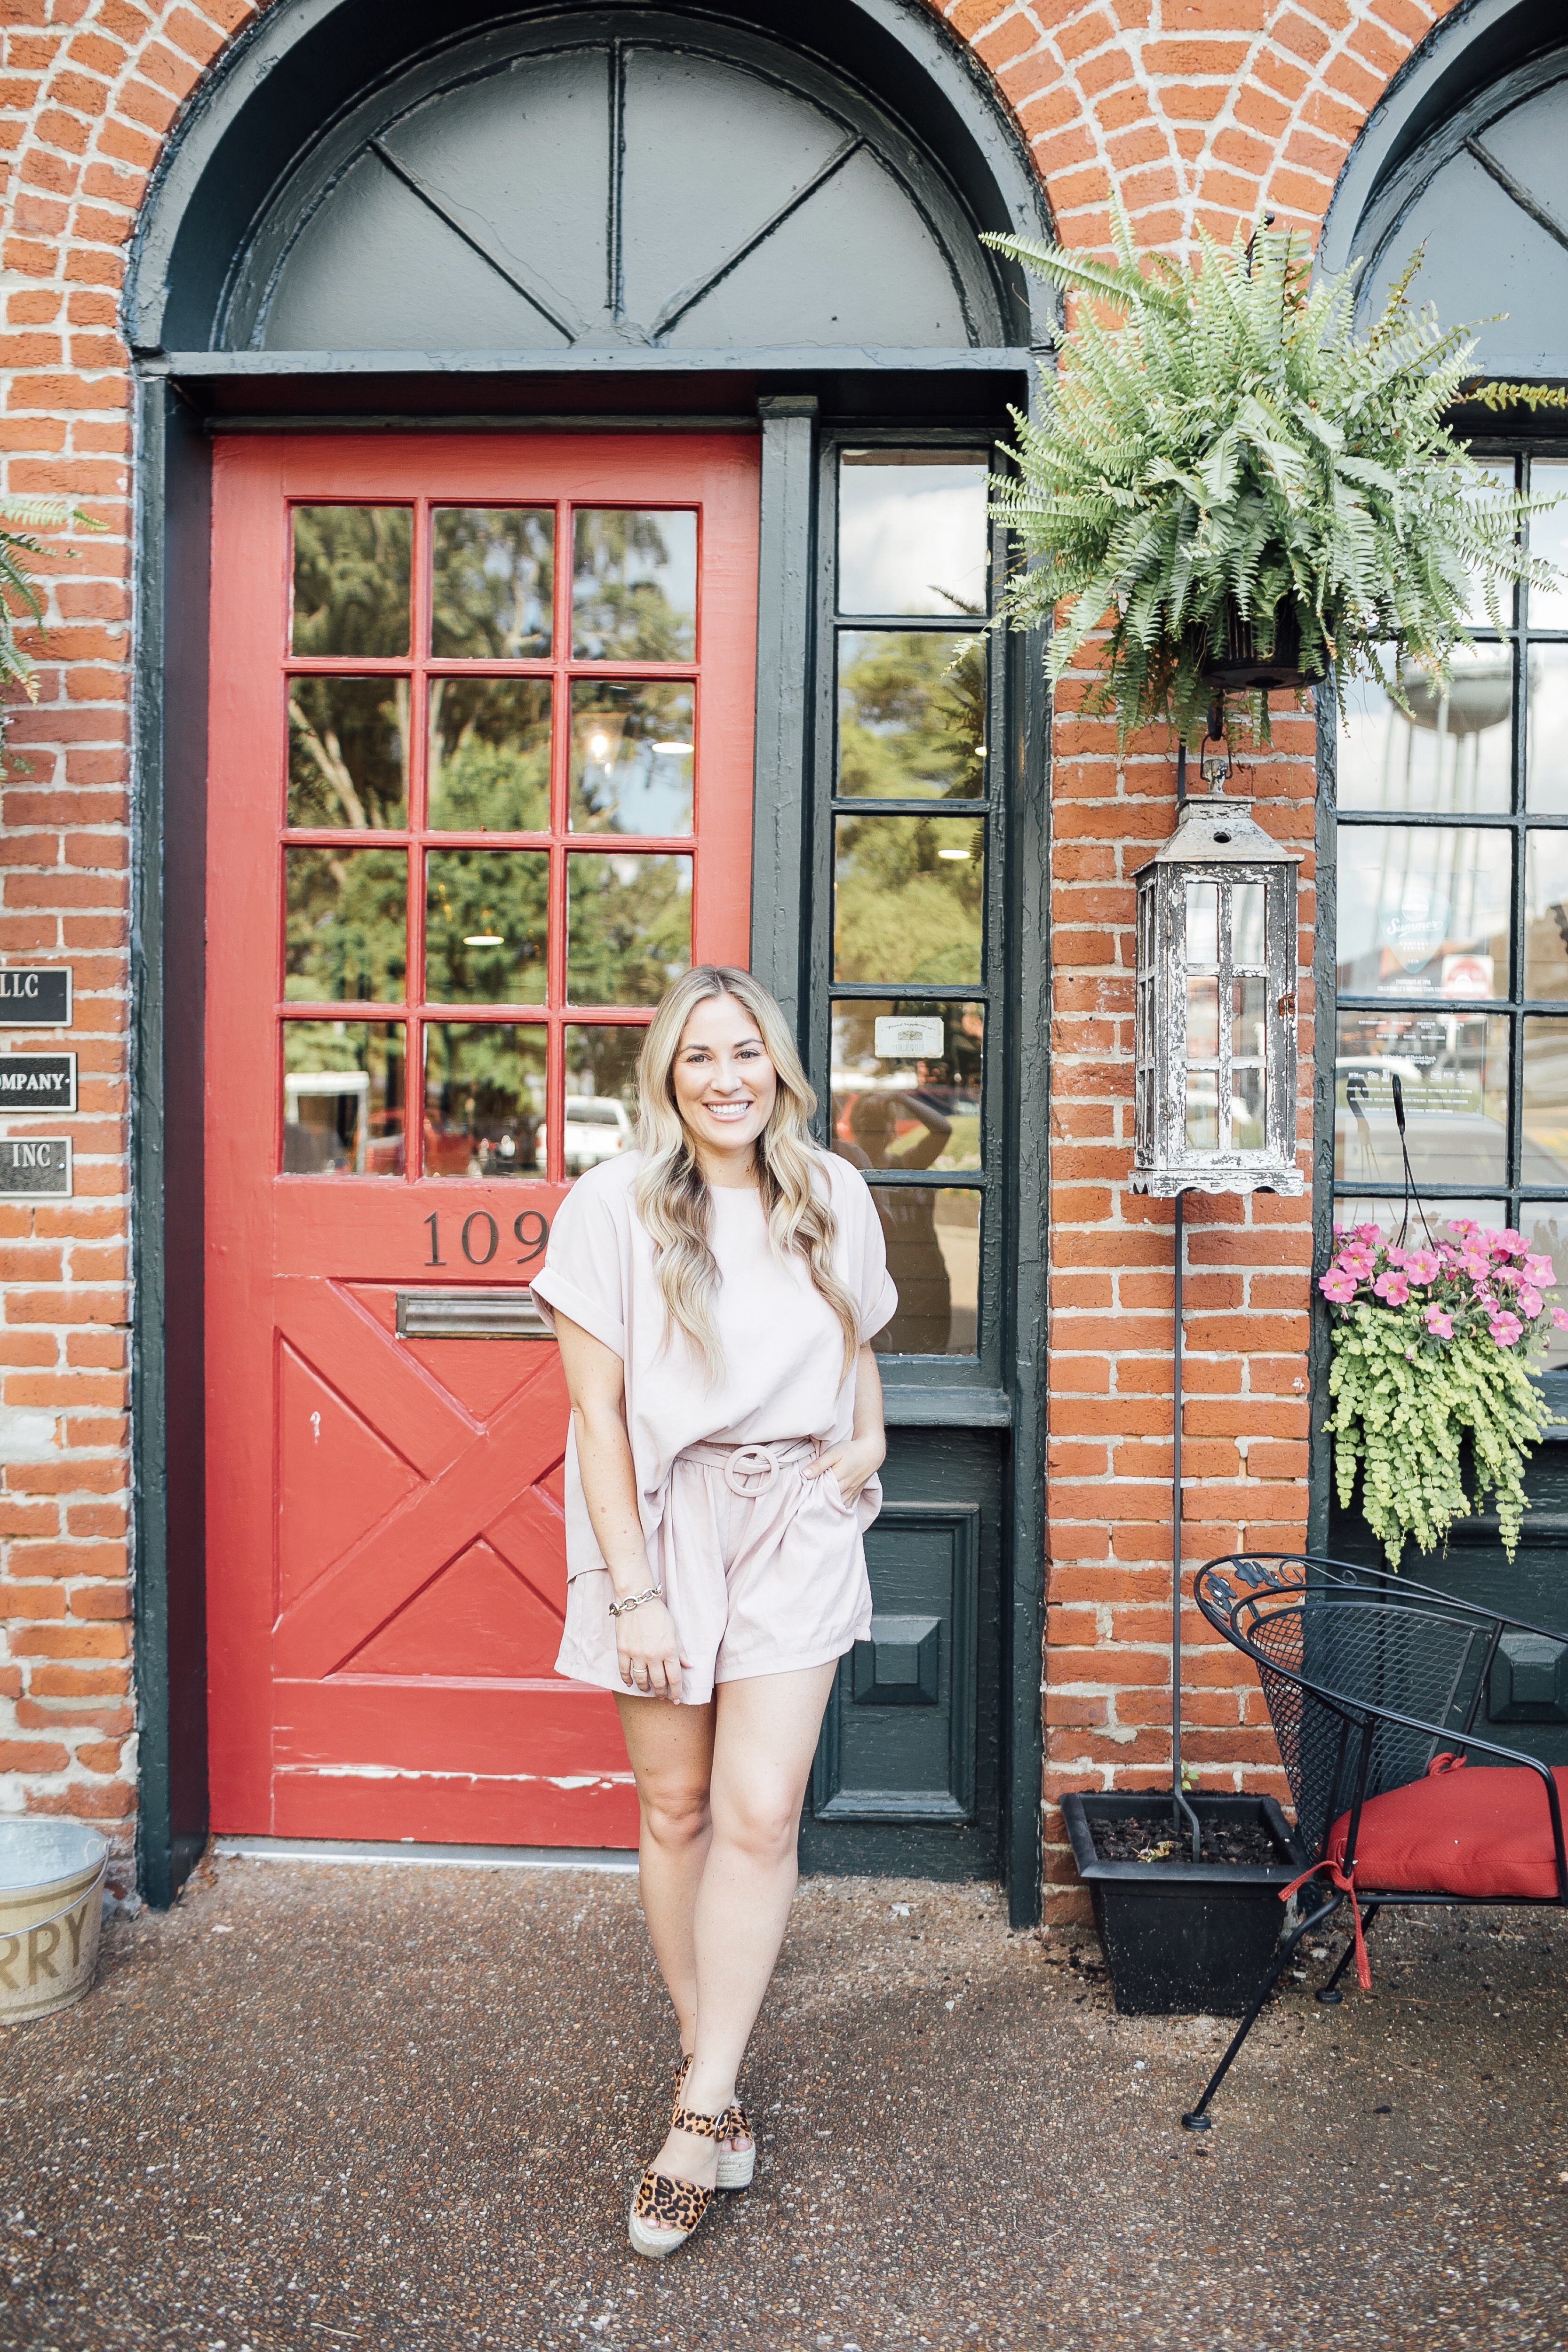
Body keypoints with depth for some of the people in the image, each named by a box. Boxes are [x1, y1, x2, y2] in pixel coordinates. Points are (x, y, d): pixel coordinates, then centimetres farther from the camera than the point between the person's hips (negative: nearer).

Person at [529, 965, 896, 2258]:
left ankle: (703, 2106, 7)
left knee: (758, 1812, -6)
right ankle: (711, 2066, 29)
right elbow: (598, 1411, -10)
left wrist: (869, 1435, 1)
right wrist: (634, 1592, -13)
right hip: (662, 1519, -1)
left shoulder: (833, 1196, 2)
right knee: (677, 1807, 10)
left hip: (796, 1519, 2)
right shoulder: (613, 1204, -9)